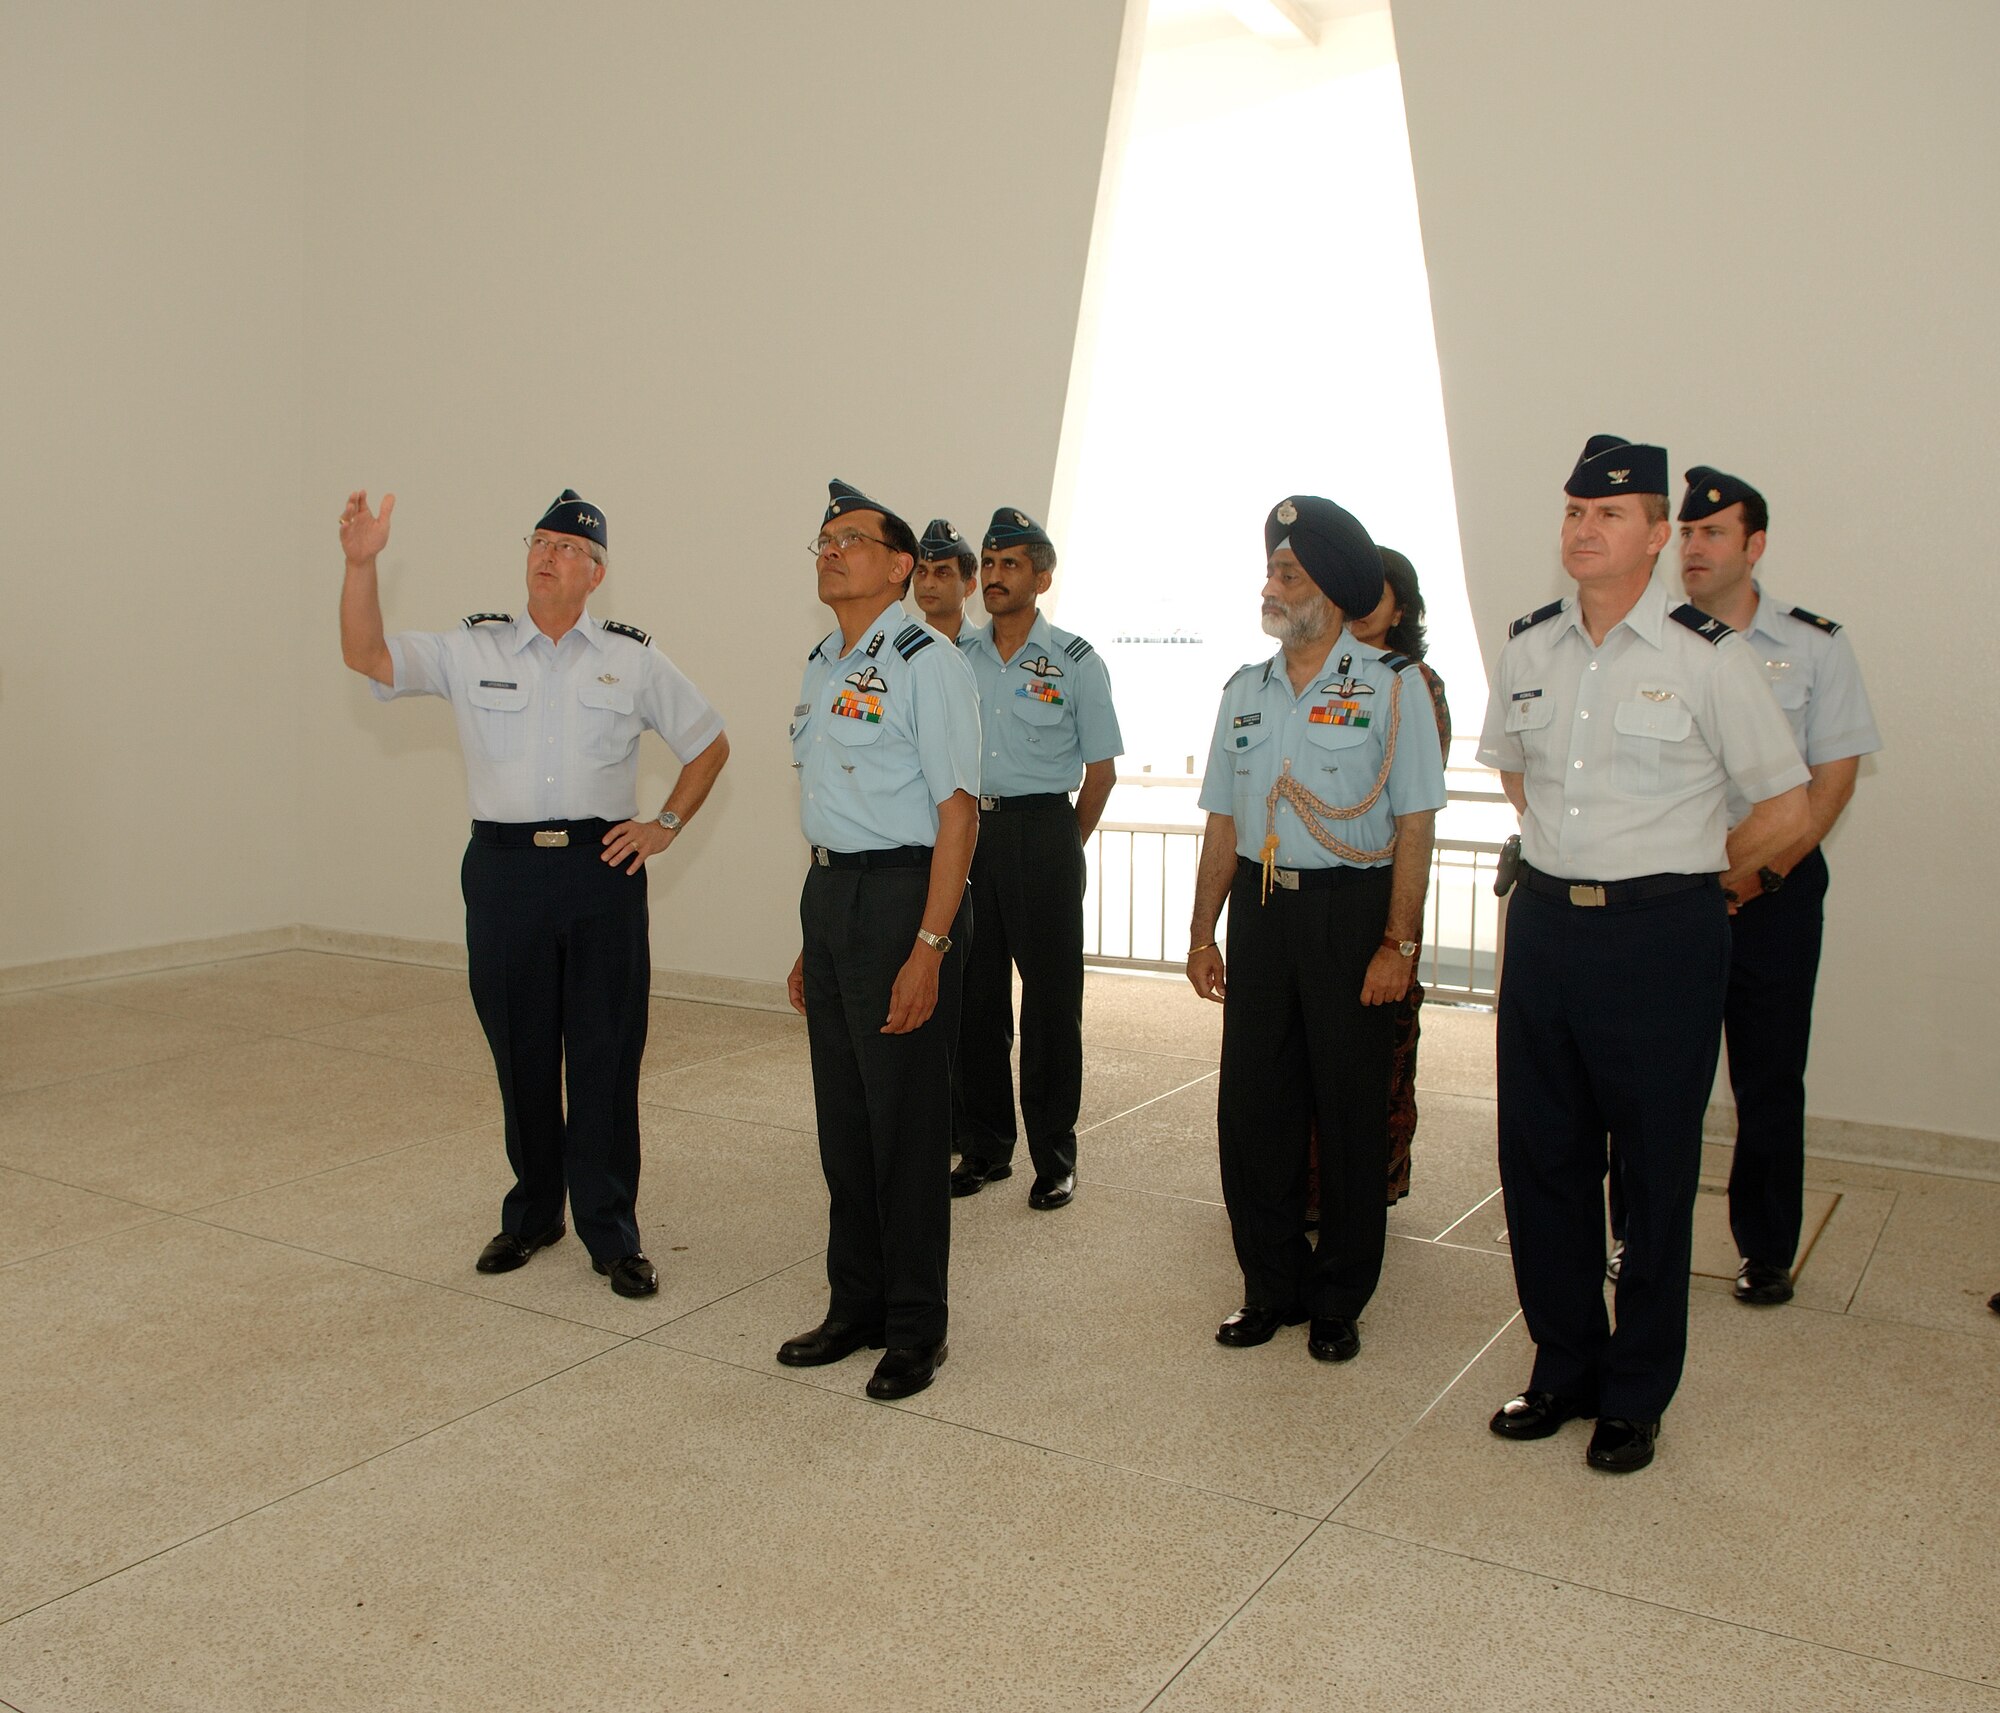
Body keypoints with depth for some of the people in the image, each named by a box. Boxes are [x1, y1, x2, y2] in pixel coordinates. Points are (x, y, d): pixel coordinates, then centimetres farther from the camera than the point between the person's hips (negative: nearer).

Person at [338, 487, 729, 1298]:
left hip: (601, 870, -1)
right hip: (505, 872, 1)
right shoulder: (471, 650, 7)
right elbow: (366, 656, -4)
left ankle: (612, 1232, 13)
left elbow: (709, 744, 14)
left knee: (606, 1057, 1)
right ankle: (531, 1213, 29)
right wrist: (361, 564, -17)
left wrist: (666, 824, 4)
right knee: (521, 1055, 11)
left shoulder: (633, 659, 7)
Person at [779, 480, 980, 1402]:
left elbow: (957, 810, -16)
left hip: (901, 893, -8)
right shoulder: (821, 665, 14)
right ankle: (855, 1304, 31)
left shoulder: (927, 662, -11)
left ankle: (914, 1327, 19)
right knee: (841, 1111, 15)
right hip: (827, 892, 8)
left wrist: (928, 948, -21)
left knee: (905, 1119, 2)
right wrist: (813, 940, 18)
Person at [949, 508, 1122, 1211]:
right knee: (974, 995, 8)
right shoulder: (954, 657, 8)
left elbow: (1100, 767, 4)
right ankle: (983, 1147, 21)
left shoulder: (1075, 661, -1)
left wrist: (1066, 847, 3)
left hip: (1043, 832, -3)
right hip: (965, 829, 3)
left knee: (1051, 997, 1)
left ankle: (1054, 1159, 12)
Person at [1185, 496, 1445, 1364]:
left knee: (1350, 1113, 5)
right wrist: (1202, 932, 9)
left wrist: (1398, 943, -13)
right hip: (1261, 910, 5)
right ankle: (1272, 1286, 23)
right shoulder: (1245, 691, 12)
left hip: (1351, 912, -4)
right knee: (1251, 1107, 6)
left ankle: (1338, 1300, 21)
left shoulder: (1392, 685, -3)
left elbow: (1414, 825, -7)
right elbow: (1223, 822, 13)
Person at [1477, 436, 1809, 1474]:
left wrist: (1682, 874, 6)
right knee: (1539, 1156, 12)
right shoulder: (1528, 647, 6)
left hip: (1662, 936, -5)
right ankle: (1562, 1367, 30)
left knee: (1656, 1171, 6)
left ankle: (1635, 1396, 23)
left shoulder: (1707, 657, -9)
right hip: (1543, 923, 5)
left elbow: (1785, 808, -2)